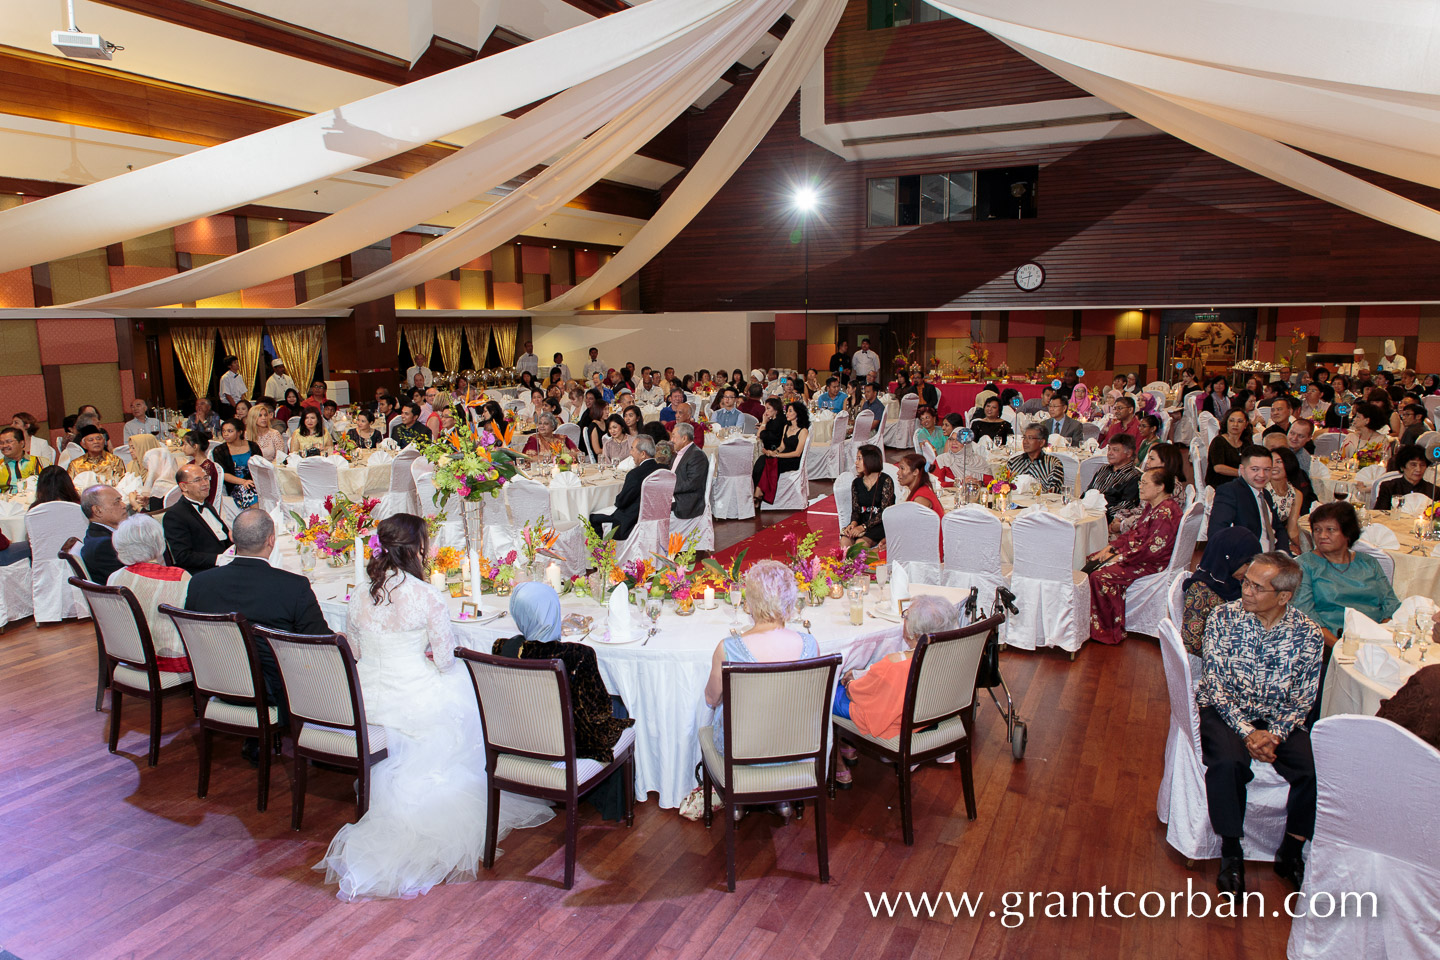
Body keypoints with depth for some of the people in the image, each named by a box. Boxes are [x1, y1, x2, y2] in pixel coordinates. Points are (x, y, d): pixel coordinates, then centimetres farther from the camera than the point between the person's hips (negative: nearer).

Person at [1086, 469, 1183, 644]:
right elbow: (1134, 532, 18)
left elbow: (1152, 549, -25)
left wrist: (1122, 557, -18)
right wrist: (1111, 547, 6)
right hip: (1136, 555, 11)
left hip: (1151, 565, -11)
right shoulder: (1152, 506, 12)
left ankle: (1107, 630, -10)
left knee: (1100, 576, -24)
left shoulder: (1166, 513, -21)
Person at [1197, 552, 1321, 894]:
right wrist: (1246, 731, -18)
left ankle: (1290, 853, 1)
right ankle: (1231, 853, -9)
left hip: (1280, 719, 2)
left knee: (1316, 770, -23)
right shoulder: (1223, 617, -8)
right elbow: (1213, 682, -9)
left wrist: (1274, 734, -18)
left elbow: (1304, 699, -2)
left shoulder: (1308, 633, -5)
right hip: (1225, 711, -2)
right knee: (1228, 763, -30)